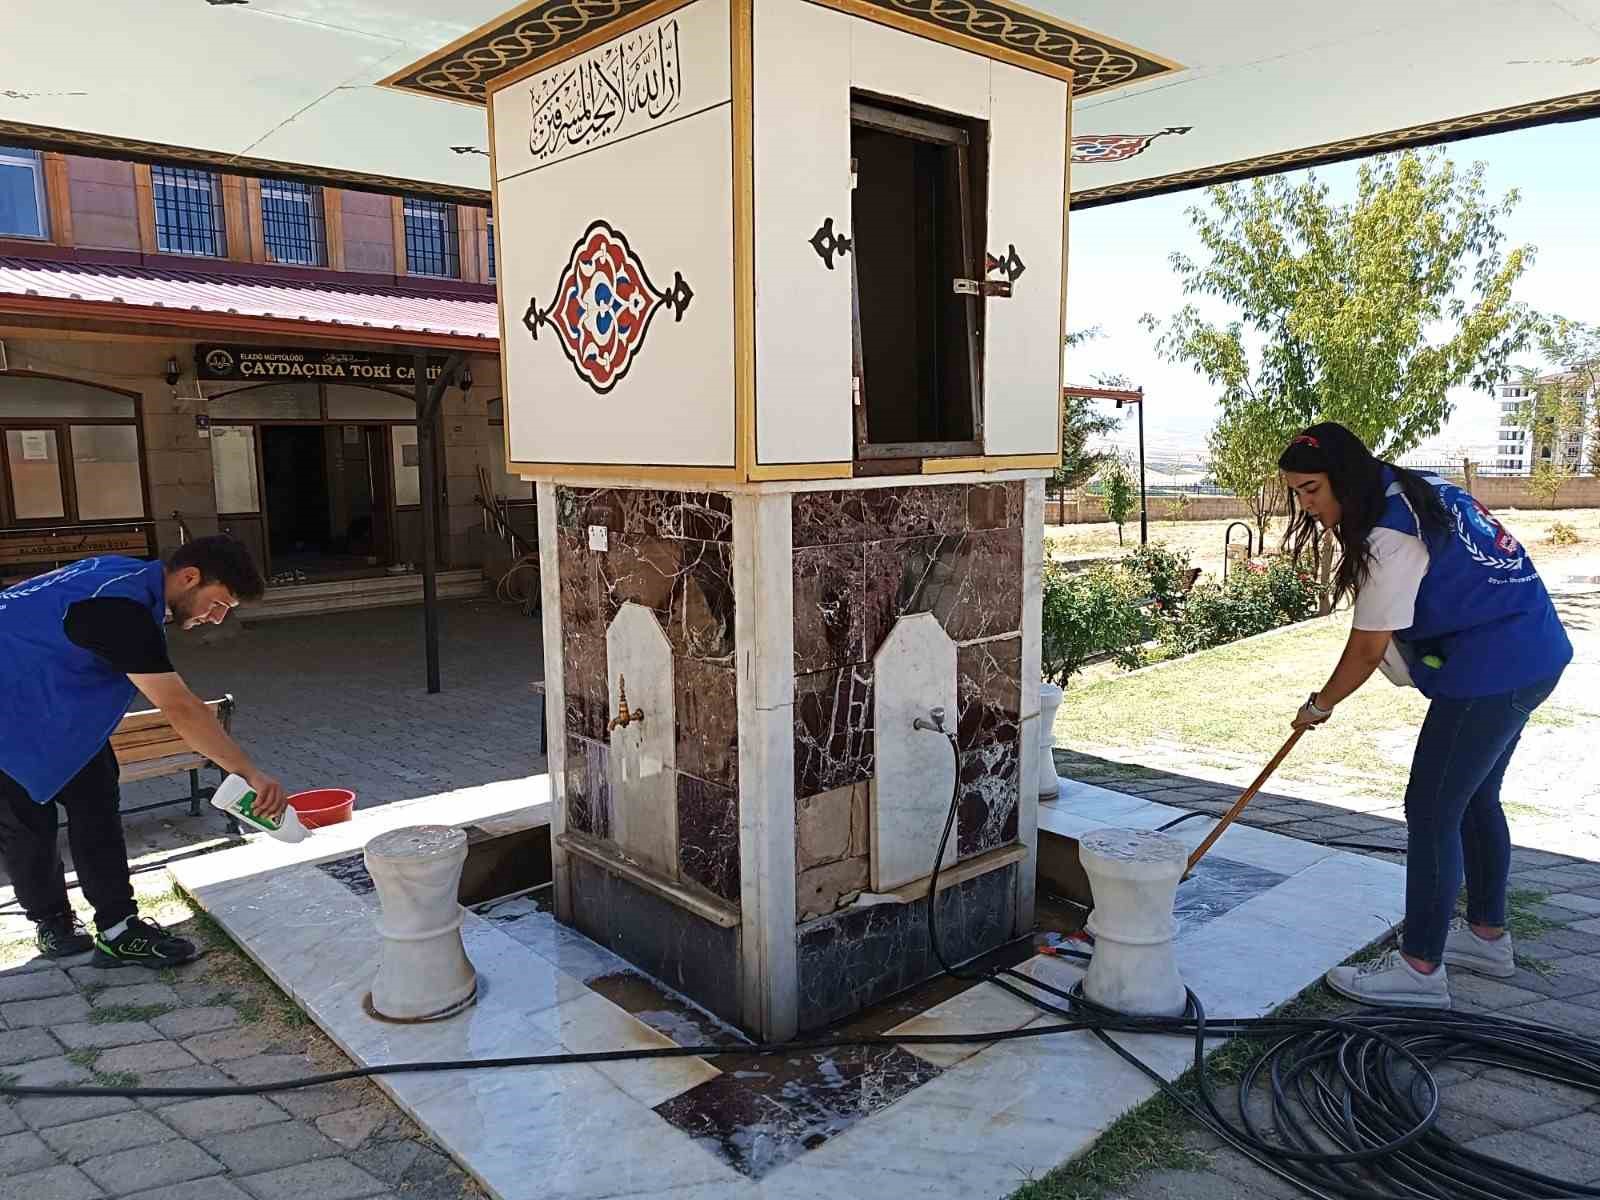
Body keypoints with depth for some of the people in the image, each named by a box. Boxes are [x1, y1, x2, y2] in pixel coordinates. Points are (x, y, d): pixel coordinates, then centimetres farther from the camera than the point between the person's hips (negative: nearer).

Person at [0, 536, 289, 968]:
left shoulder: (133, 577, -5)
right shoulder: (121, 609, -35)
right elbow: (181, 709, -39)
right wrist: (252, 774, -39)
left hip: (48, 695, 9)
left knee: (95, 797, 2)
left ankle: (118, 928, 4)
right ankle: (52, 923, 21)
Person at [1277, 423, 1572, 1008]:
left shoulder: (1389, 538, -22)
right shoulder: (1417, 489, 7)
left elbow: (1367, 650, -17)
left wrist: (1318, 706, -2)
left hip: (1490, 673, -10)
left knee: (1431, 810, -6)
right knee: (1473, 800, 20)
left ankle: (1420, 969, 2)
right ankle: (1487, 936, 34)